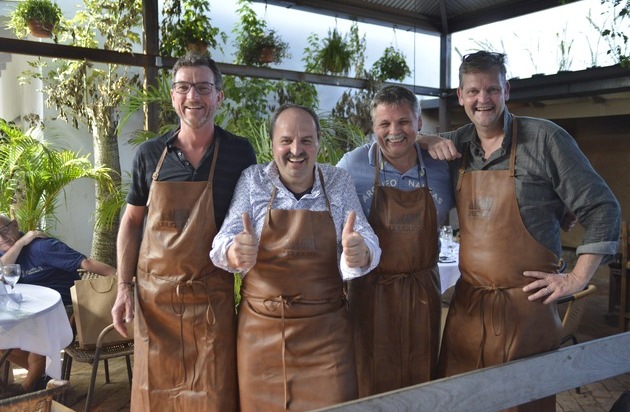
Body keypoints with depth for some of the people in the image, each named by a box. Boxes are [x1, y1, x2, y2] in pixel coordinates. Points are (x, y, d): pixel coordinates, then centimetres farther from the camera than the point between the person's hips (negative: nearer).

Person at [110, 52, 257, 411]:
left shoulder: (239, 152, -3)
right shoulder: (150, 154, 3)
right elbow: (132, 221, 9)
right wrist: (124, 287, 3)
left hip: (212, 297, -2)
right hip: (153, 294, 2)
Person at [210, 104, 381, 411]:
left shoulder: (339, 183, 0)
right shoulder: (252, 181, -1)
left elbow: (368, 243, -9)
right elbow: (223, 242, -10)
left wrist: (360, 253, -33)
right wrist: (234, 253, -34)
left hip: (326, 329, 0)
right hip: (261, 327, 0)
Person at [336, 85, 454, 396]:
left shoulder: (441, 168, -3)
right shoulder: (351, 166, -10)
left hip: (423, 292, 3)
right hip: (371, 292, -2)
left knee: (421, 385, 17)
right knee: (370, 386, 12)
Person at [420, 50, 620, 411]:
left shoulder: (545, 139, -7)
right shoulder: (458, 144, 6)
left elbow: (602, 208, -5)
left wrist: (577, 279, -9)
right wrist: (429, 142, -1)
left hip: (527, 302, -4)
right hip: (468, 302, 4)